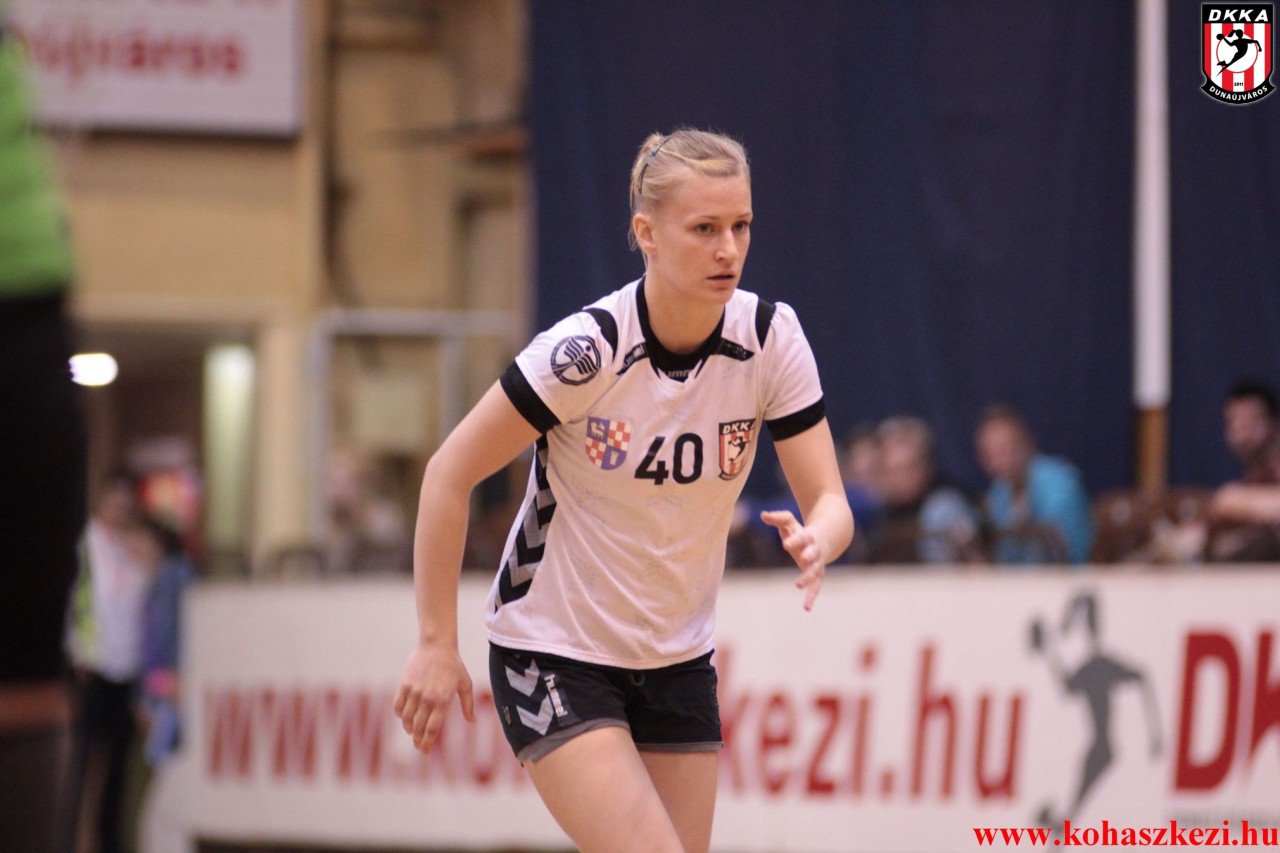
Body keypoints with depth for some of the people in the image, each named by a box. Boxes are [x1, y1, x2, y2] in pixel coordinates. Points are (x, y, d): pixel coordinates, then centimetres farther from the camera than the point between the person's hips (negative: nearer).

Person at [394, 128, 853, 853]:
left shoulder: (771, 337, -10)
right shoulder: (587, 348, -22)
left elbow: (830, 501, -11)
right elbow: (450, 473, -14)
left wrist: (816, 541, -36)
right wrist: (437, 643, -14)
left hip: (678, 658, 5)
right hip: (555, 653, -5)